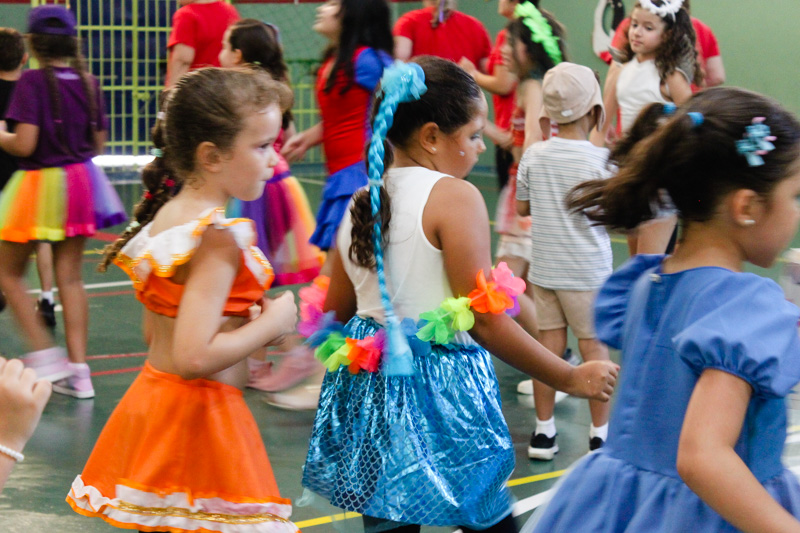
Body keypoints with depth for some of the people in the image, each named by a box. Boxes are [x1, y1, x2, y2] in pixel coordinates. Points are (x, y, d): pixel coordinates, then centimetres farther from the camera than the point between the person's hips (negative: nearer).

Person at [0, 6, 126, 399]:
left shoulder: (33, 81, -14)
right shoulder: (88, 83, 2)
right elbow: (98, 143, 8)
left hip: (40, 185, -5)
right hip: (80, 182, 5)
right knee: (70, 277, 9)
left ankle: (44, 353, -2)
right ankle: (78, 372, 7)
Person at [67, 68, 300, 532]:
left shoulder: (166, 216, 8)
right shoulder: (218, 237, -20)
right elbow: (194, 357, -27)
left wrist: (248, 323, 7)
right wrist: (270, 323, -15)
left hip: (151, 402, 10)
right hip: (199, 419, -10)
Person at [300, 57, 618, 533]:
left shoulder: (360, 204, 7)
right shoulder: (453, 196, -13)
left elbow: (336, 314, 15)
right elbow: (486, 322, -17)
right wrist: (571, 378, -9)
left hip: (370, 393, 7)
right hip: (442, 395, -7)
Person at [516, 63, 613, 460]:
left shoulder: (534, 155, -4)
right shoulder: (602, 160, -14)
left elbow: (522, 207, 8)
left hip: (544, 270, 3)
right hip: (589, 273, -3)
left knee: (549, 342, 10)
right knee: (594, 345, 6)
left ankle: (543, 431, 16)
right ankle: (600, 433, 13)